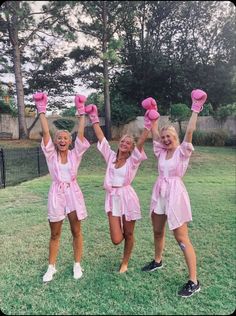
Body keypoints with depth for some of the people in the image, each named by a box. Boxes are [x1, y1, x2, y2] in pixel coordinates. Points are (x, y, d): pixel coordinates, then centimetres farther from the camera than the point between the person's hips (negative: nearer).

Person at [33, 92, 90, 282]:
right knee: (55, 234, 12)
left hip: (73, 193, 0)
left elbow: (81, 133, -6)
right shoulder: (51, 154, 0)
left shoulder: (75, 154, 0)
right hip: (56, 194, 0)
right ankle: (51, 267, 28)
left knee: (76, 231, 10)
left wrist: (81, 112, -5)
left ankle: (77, 265, 26)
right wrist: (42, 111, -7)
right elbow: (46, 133, -6)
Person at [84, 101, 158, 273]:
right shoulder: (111, 156, 5)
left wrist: (148, 124, -26)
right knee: (116, 239, 1)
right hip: (112, 198, 2)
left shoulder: (133, 160, -3)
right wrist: (94, 119, 3)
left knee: (128, 234, 11)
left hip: (127, 197, -2)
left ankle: (125, 262, 36)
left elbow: (141, 142, -16)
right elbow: (101, 137, 5)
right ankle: (121, 230, 39)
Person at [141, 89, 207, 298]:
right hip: (159, 194, 7)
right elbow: (154, 133, 9)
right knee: (158, 232, 21)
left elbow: (190, 131, -19)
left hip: (175, 195, -7)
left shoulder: (182, 151, -8)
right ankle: (157, 261, 45)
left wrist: (196, 110, -18)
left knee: (182, 239, -2)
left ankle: (194, 281, 10)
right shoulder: (162, 152, 7)